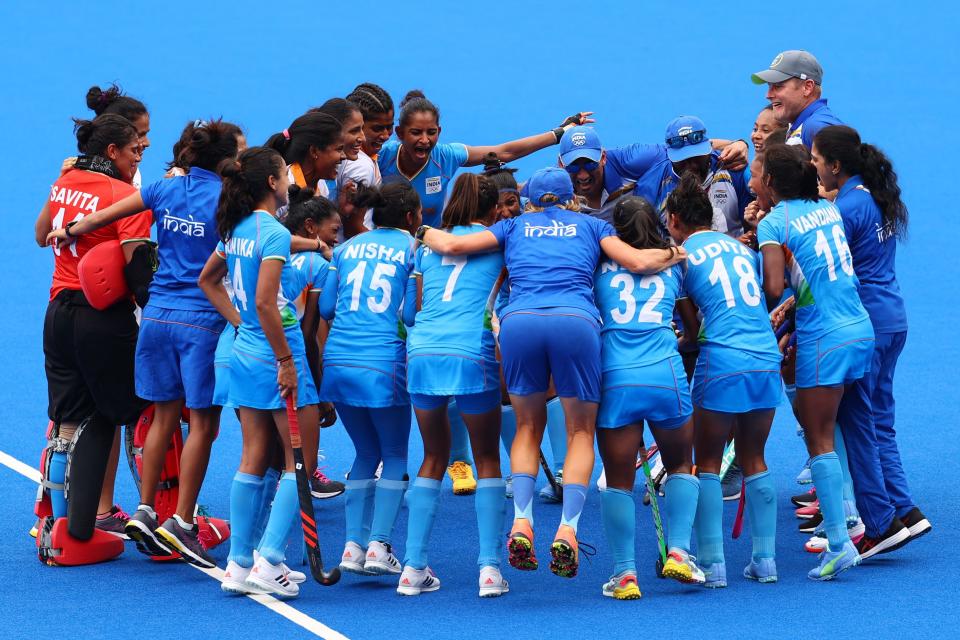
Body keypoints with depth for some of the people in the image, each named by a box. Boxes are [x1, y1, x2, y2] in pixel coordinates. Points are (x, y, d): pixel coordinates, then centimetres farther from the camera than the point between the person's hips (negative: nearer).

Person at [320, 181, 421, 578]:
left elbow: (325, 308, 14)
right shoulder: (412, 248, 2)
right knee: (395, 455, 11)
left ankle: (353, 545, 7)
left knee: (366, 453, 18)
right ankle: (378, 545, -1)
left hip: (337, 362, 4)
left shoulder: (347, 248, 14)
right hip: (383, 363, -4)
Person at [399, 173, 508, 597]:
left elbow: (412, 311, 18)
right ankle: (489, 567, -1)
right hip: (473, 355, -3)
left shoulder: (428, 245, 20)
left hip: (422, 354, 3)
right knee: (487, 460, 10)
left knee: (433, 457, 17)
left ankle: (413, 568, 10)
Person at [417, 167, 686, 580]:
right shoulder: (592, 226, 25)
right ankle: (567, 528, -8)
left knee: (528, 426, 19)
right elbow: (638, 263, 12)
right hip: (575, 321, -1)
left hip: (519, 321, 1)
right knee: (580, 430, 10)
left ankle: (521, 522, 1)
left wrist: (426, 233, 39)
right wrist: (671, 257, 31)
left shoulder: (515, 226, 27)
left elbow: (452, 245, 19)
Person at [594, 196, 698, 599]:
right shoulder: (673, 264, 16)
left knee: (618, 480, 8)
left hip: (615, 380, -1)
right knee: (680, 465, 22)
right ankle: (678, 553, 9)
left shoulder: (602, 266, 12)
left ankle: (625, 573, 2)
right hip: (667, 376, 1)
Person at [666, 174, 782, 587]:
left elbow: (691, 327, 6)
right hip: (768, 361, 5)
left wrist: (685, 336, 27)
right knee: (754, 460, 17)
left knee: (707, 464, 6)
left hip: (722, 364, -5)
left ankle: (712, 564, 0)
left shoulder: (681, 256, 2)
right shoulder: (741, 248, 17)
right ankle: (765, 560, 14)